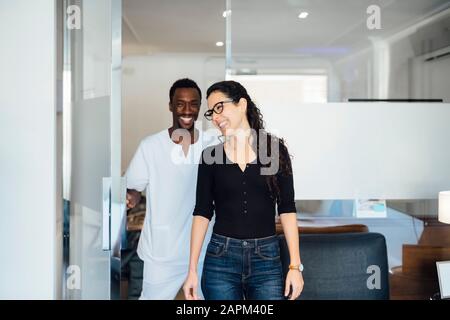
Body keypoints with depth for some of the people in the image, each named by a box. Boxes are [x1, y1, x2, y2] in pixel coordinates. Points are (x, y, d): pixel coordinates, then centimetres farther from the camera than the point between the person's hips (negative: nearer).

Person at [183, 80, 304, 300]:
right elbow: (202, 212, 2)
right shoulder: (210, 155, 3)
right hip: (220, 259, 1)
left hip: (267, 259, 0)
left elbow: (287, 208, -1)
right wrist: (192, 270, -4)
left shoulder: (275, 149, 1)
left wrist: (295, 266, -7)